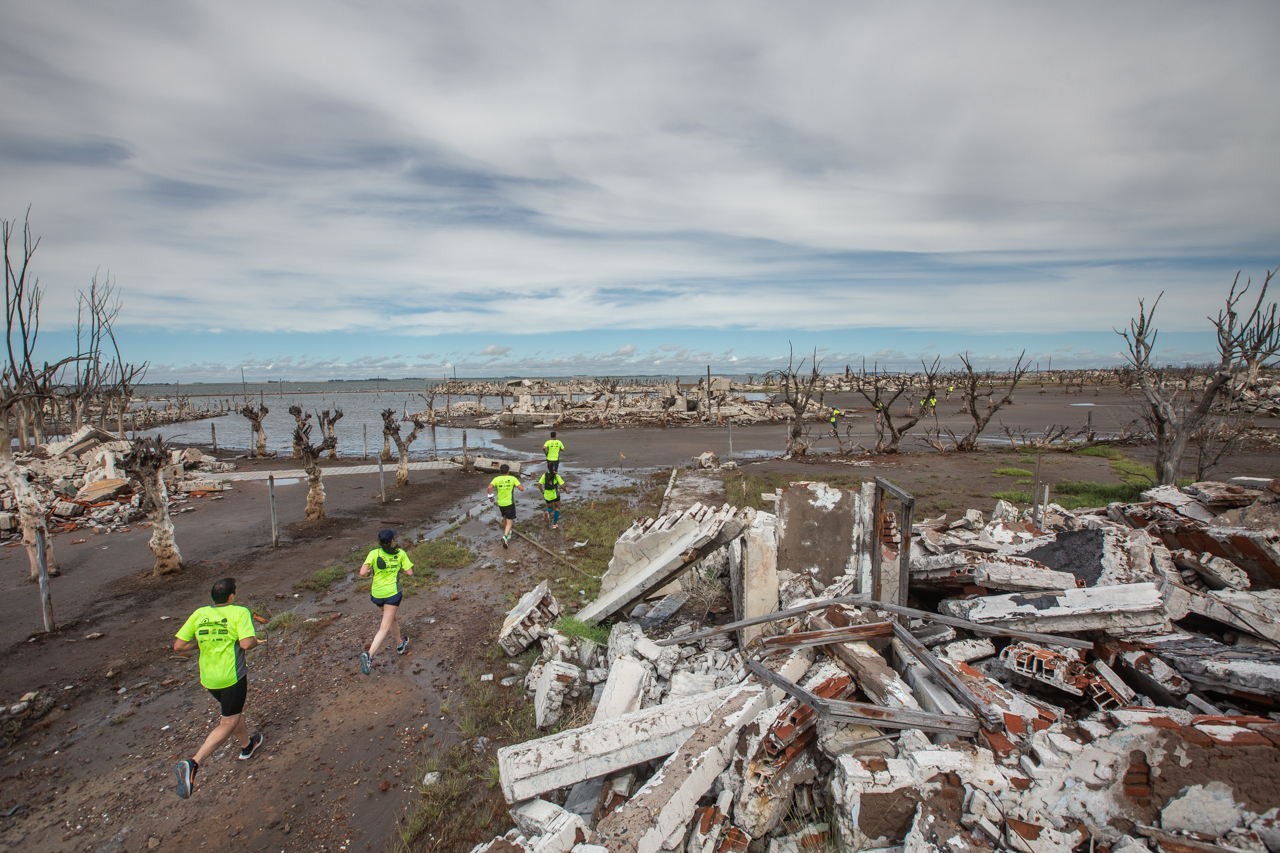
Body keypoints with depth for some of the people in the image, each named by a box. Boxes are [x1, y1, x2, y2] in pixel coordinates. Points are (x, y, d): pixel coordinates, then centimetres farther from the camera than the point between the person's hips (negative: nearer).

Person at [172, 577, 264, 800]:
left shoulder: (199, 614, 1)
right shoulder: (239, 612, -14)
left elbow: (178, 646, 1)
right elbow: (247, 643, -24)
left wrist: (203, 643, 14)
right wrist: (255, 639, -2)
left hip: (208, 678, 7)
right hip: (232, 676, -7)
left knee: (234, 712, 27)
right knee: (228, 724, 4)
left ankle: (247, 746, 46)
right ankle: (193, 764, -12)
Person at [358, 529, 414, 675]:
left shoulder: (374, 553, -8)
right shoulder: (400, 553, -7)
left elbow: (362, 573, -18)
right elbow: (410, 572, -5)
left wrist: (367, 570, 4)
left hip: (376, 593, 3)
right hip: (392, 593, -3)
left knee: (392, 618, 26)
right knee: (385, 628, -4)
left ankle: (400, 645, 43)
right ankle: (369, 655, -24)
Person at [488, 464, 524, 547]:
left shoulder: (497, 479, -4)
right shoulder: (513, 479, -8)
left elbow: (489, 488, -19)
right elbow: (521, 488, -12)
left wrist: (490, 496, -4)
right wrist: (516, 485, 8)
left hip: (500, 503, 3)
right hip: (510, 503, -3)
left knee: (505, 518, 28)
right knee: (509, 522, -1)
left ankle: (507, 532, 44)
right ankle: (505, 536, -22)